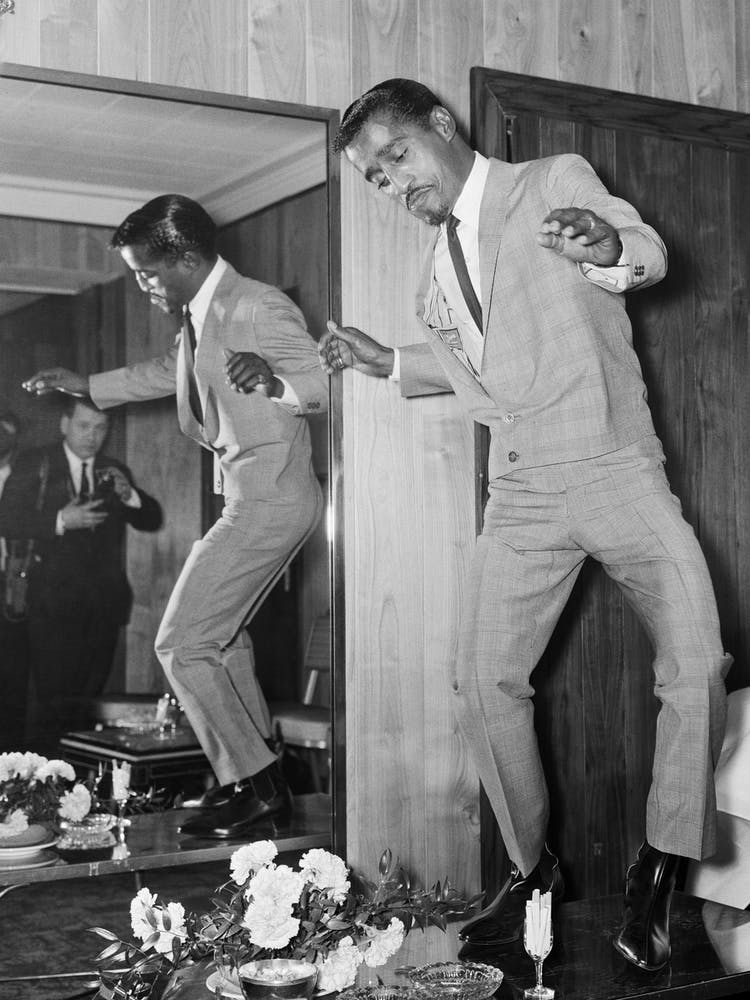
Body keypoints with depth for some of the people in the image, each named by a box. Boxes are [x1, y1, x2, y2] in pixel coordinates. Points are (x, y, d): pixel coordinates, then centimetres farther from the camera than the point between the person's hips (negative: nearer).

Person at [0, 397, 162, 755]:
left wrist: (129, 496, -9)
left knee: (87, 700, 4)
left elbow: (153, 521, 11)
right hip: (54, 600, -4)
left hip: (104, 601, 4)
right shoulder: (34, 464, 4)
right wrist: (61, 521, -17)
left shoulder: (114, 471, 15)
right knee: (52, 701, -9)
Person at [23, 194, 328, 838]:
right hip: (253, 496, 11)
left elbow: (322, 381, -24)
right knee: (221, 636, 19)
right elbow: (165, 374, 32)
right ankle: (261, 778, 29)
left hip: (271, 499, -10)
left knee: (182, 645, -9)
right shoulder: (201, 317, 13)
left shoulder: (258, 307, -17)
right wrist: (83, 385, 33)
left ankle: (257, 787, 0)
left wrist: (273, 380, -43)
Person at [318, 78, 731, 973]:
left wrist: (606, 245, -42)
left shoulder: (557, 181, -1)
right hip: (522, 496, 6)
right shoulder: (437, 265, 17)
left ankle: (657, 874, 0)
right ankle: (532, 868, 18)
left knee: (696, 669, -19)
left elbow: (648, 252, -19)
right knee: (483, 687, -2)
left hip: (619, 472, -5)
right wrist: (386, 361, 16)